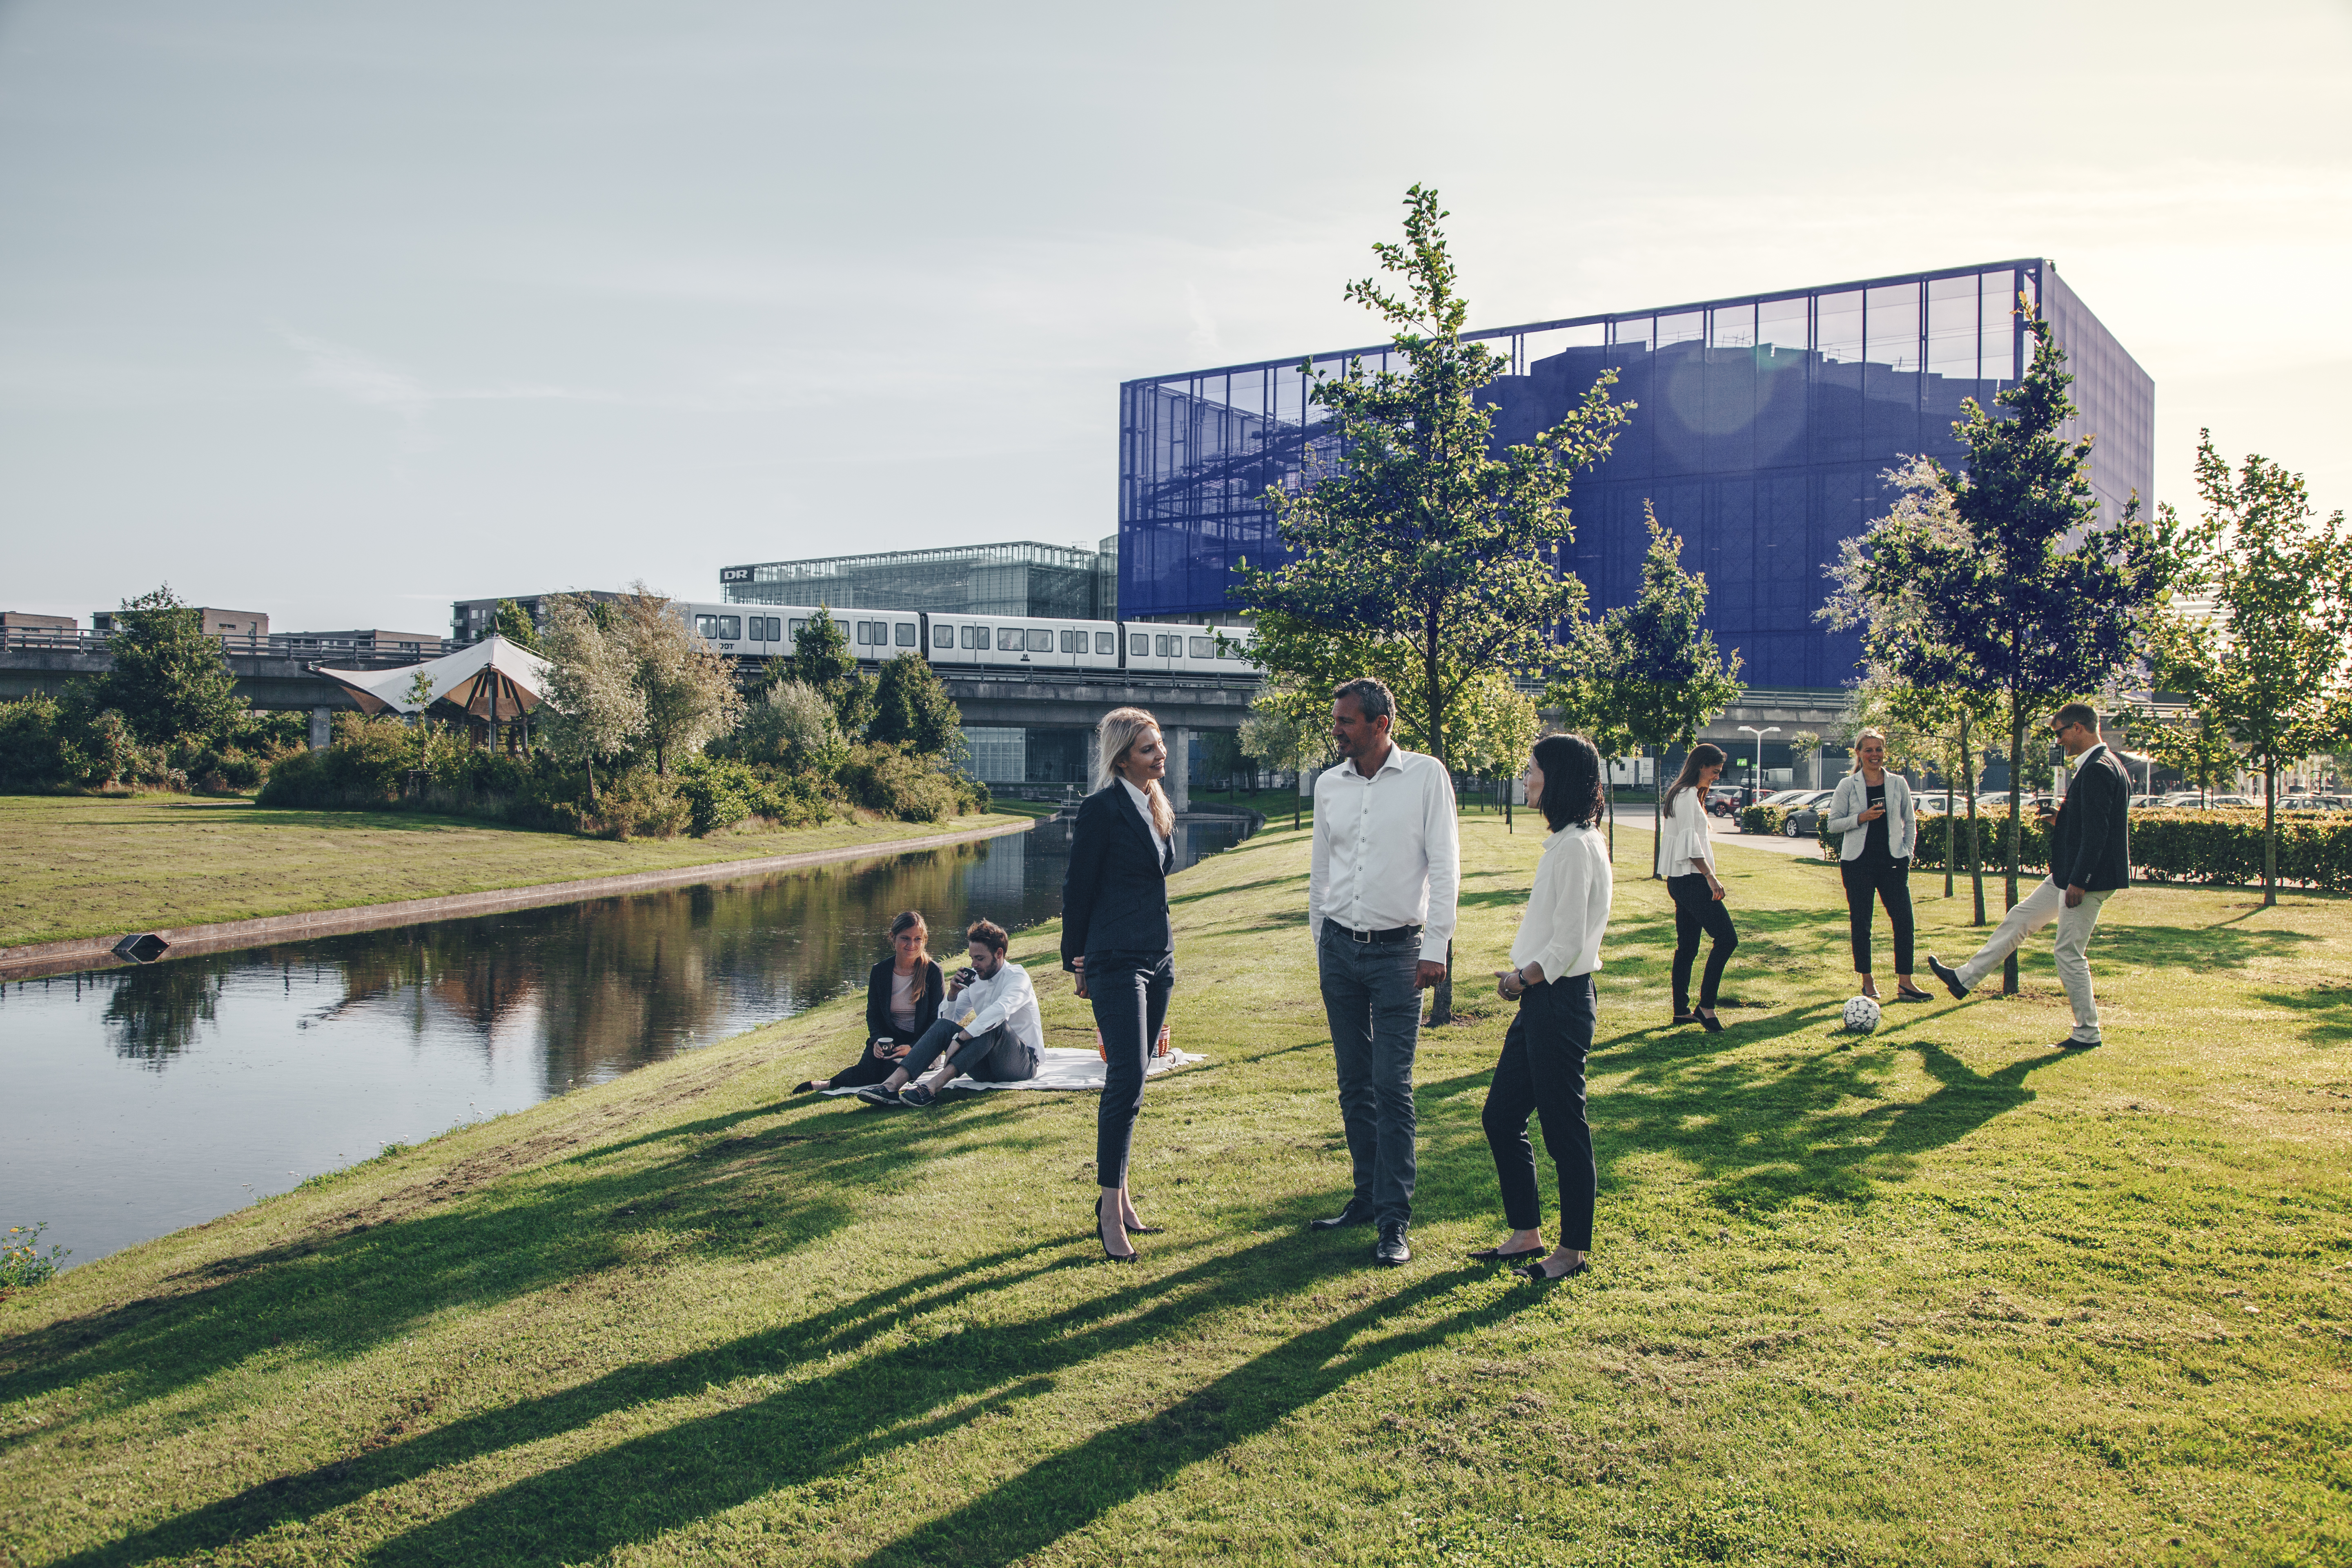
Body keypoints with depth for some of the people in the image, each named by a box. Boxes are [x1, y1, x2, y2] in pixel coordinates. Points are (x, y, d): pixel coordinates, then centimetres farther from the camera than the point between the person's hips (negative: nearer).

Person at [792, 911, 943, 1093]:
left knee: (892, 1070, -33)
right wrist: (877, 1041, -12)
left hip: (921, 1045, -2)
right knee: (868, 1069, -33)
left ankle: (830, 1083, -24)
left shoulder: (933, 972, -7)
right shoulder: (880, 972, 2)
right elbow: (873, 1013, 9)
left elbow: (937, 1019, -6)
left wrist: (912, 1048, -19)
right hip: (889, 1039, 2)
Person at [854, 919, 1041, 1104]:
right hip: (987, 1068, 6)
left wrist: (960, 1039, -39)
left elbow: (1000, 1010, -33)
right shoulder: (974, 979, 11)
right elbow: (949, 1018, 15)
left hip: (1023, 1063, -6)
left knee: (994, 1024, -34)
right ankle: (893, 1084, -34)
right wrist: (953, 994, -5)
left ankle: (935, 1085, -45)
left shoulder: (1017, 976, -11)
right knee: (944, 1026, -15)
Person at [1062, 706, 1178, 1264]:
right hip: (1116, 961, -8)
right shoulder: (1102, 809, -11)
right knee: (1127, 1079, -13)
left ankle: (1121, 1198, 19)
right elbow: (1078, 887, -8)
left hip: (1158, 959, 8)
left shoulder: (1156, 808, 14)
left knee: (1129, 1081, 12)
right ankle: (1110, 1211, -7)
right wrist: (1078, 961, -3)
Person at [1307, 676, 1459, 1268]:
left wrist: (1436, 947, -11)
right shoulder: (1329, 785, 7)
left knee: (1392, 1087, -7)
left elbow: (1444, 863, -6)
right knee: (1354, 1083, 10)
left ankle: (1395, 1220, -1)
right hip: (1340, 947, 5)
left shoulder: (1426, 776, -6)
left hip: (1398, 951, -4)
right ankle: (1367, 1196, 22)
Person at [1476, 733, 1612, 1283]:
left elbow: (1567, 944, -21)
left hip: (1560, 1001, -10)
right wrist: (1519, 977, 8)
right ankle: (1526, 1234, 26)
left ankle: (1573, 1251, 16)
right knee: (1500, 1115, 14)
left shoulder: (1576, 847, -18)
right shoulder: (1565, 841, 13)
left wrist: (1522, 978, -7)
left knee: (1563, 1129, 2)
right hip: (1541, 998, 10)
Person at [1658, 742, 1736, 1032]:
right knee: (1727, 939, -12)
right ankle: (1706, 1006, -11)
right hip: (1692, 880, -11)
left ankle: (1682, 1010, 15)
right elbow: (1690, 842, -20)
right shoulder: (1687, 794, -12)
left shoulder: (1688, 794, 19)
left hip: (1682, 881, 11)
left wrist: (1708, 875, 23)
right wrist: (1710, 877, -23)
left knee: (1687, 947, 12)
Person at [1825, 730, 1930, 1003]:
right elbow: (1833, 824, 0)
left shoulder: (1898, 784, 7)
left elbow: (1910, 821, 14)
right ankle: (1867, 980, 16)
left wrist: (1906, 852, 5)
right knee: (1860, 923, 3)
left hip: (1893, 861, 2)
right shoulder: (1848, 786, 1)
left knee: (1904, 919, -6)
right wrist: (1862, 818, -14)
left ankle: (1905, 984, -1)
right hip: (1858, 861, -2)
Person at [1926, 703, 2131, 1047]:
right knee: (2018, 921, 16)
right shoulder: (2098, 767, 14)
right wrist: (2060, 820, 9)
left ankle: (2087, 1033, 8)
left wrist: (2079, 881, -24)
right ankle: (1964, 979, 24)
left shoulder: (2099, 769, -19)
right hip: (2072, 875, 11)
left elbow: (2097, 831, -25)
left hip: (2088, 878, -11)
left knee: (2070, 954, -3)